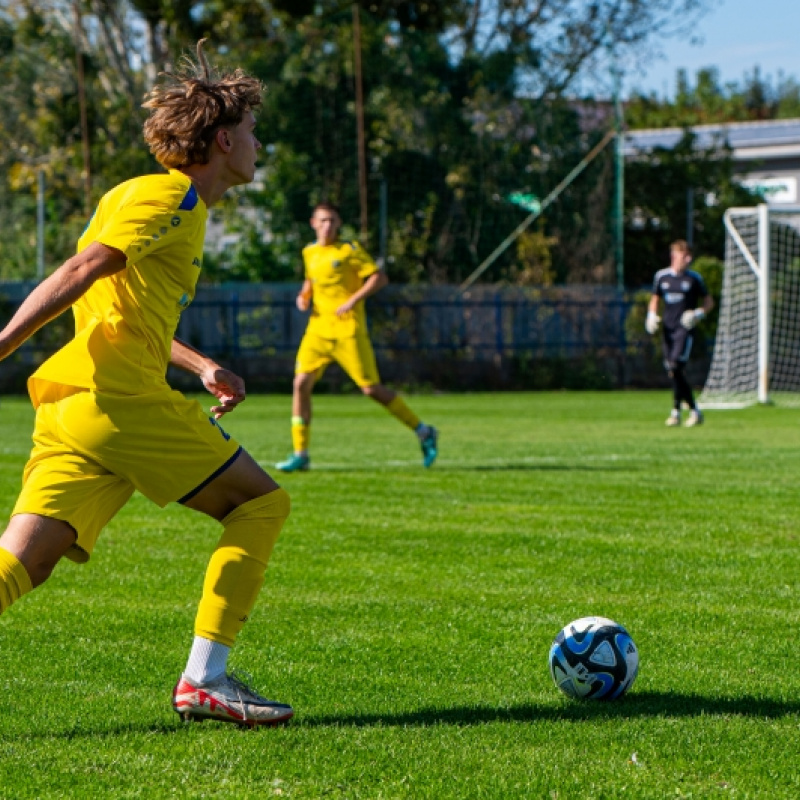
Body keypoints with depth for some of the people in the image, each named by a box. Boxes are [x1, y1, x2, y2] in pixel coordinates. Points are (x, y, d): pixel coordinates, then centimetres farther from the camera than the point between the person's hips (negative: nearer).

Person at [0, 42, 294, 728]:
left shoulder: (179, 207, 28)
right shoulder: (168, 196, -3)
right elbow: (81, 272, -14)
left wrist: (201, 366, 28)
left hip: (73, 411, 9)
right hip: (120, 396, -9)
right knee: (262, 503, 2)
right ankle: (204, 679, -2)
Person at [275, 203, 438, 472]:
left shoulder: (349, 251, -5)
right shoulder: (309, 253, 13)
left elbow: (379, 277, -10)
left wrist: (353, 300, -19)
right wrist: (304, 296, 10)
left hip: (348, 330, -6)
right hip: (318, 328, 6)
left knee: (371, 388, -6)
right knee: (301, 383, -8)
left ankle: (424, 432, 8)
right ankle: (300, 454, -1)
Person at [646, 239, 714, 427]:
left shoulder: (694, 278, 0)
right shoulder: (661, 276, 7)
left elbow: (709, 301, 8)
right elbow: (655, 299, 20)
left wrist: (699, 313, -11)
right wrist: (651, 316, 1)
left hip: (685, 329, -4)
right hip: (668, 329, 4)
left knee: (676, 367, -18)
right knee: (672, 372, 3)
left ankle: (676, 411, -10)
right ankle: (694, 410, 15)